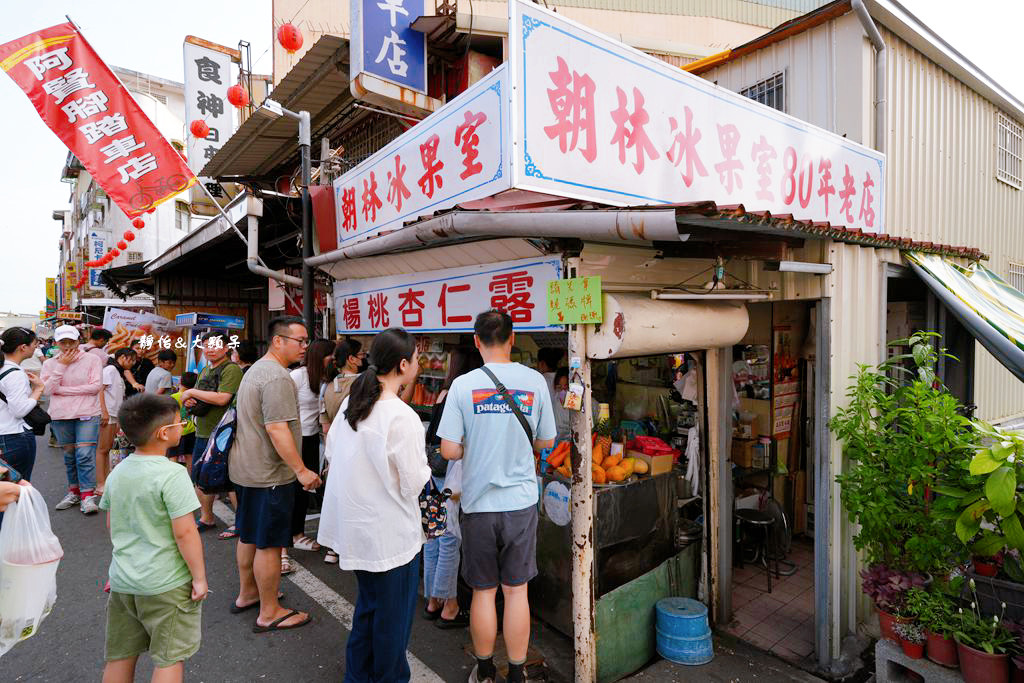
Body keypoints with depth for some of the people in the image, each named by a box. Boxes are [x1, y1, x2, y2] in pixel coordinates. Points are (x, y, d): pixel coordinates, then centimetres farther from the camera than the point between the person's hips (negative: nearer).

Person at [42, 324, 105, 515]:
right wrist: (61, 365, -10)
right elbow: (48, 390, -6)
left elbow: (96, 386, -11)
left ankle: (87, 496, -4)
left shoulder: (92, 360, -2)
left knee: (85, 455, -9)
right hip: (60, 416, 3)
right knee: (69, 456, 13)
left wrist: (63, 390, -8)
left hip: (87, 415, -3)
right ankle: (74, 491, 27)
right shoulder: (50, 363, 7)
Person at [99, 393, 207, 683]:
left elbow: (111, 523, 13)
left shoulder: (117, 472, 2)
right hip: (166, 584, -7)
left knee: (119, 657, 21)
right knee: (170, 659, 7)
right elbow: (184, 533, -22)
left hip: (122, 580, 7)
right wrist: (199, 577, -12)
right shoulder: (172, 474, -21)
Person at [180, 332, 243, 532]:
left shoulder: (231, 369, -13)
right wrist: (188, 401, -1)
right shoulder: (205, 370, 16)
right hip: (202, 433, 9)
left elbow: (222, 398, -24)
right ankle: (206, 518, 34)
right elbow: (195, 399, 23)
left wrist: (192, 393, -13)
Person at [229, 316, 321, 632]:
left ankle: (247, 593, 39)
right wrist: (301, 470, -25)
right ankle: (269, 613, 13)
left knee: (249, 535, 22)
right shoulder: (277, 377, -22)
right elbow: (277, 429, -28)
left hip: (245, 467, 11)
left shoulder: (257, 369, 13)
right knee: (269, 544, 1)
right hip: (268, 473, -11)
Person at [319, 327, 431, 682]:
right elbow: (414, 483, -20)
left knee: (368, 605, 27)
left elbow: (331, 452, 11)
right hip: (389, 532, -8)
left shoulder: (351, 402, -1)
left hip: (355, 525, 9)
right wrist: (425, 468, 0)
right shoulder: (402, 417, -25)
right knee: (392, 614, 13)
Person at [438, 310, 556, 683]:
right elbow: (545, 441, 3)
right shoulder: (535, 381, -7)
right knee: (516, 590, 14)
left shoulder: (463, 385, -12)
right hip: (521, 501, 1)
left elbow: (449, 450, -11)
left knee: (483, 591, 15)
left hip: (478, 502, -1)